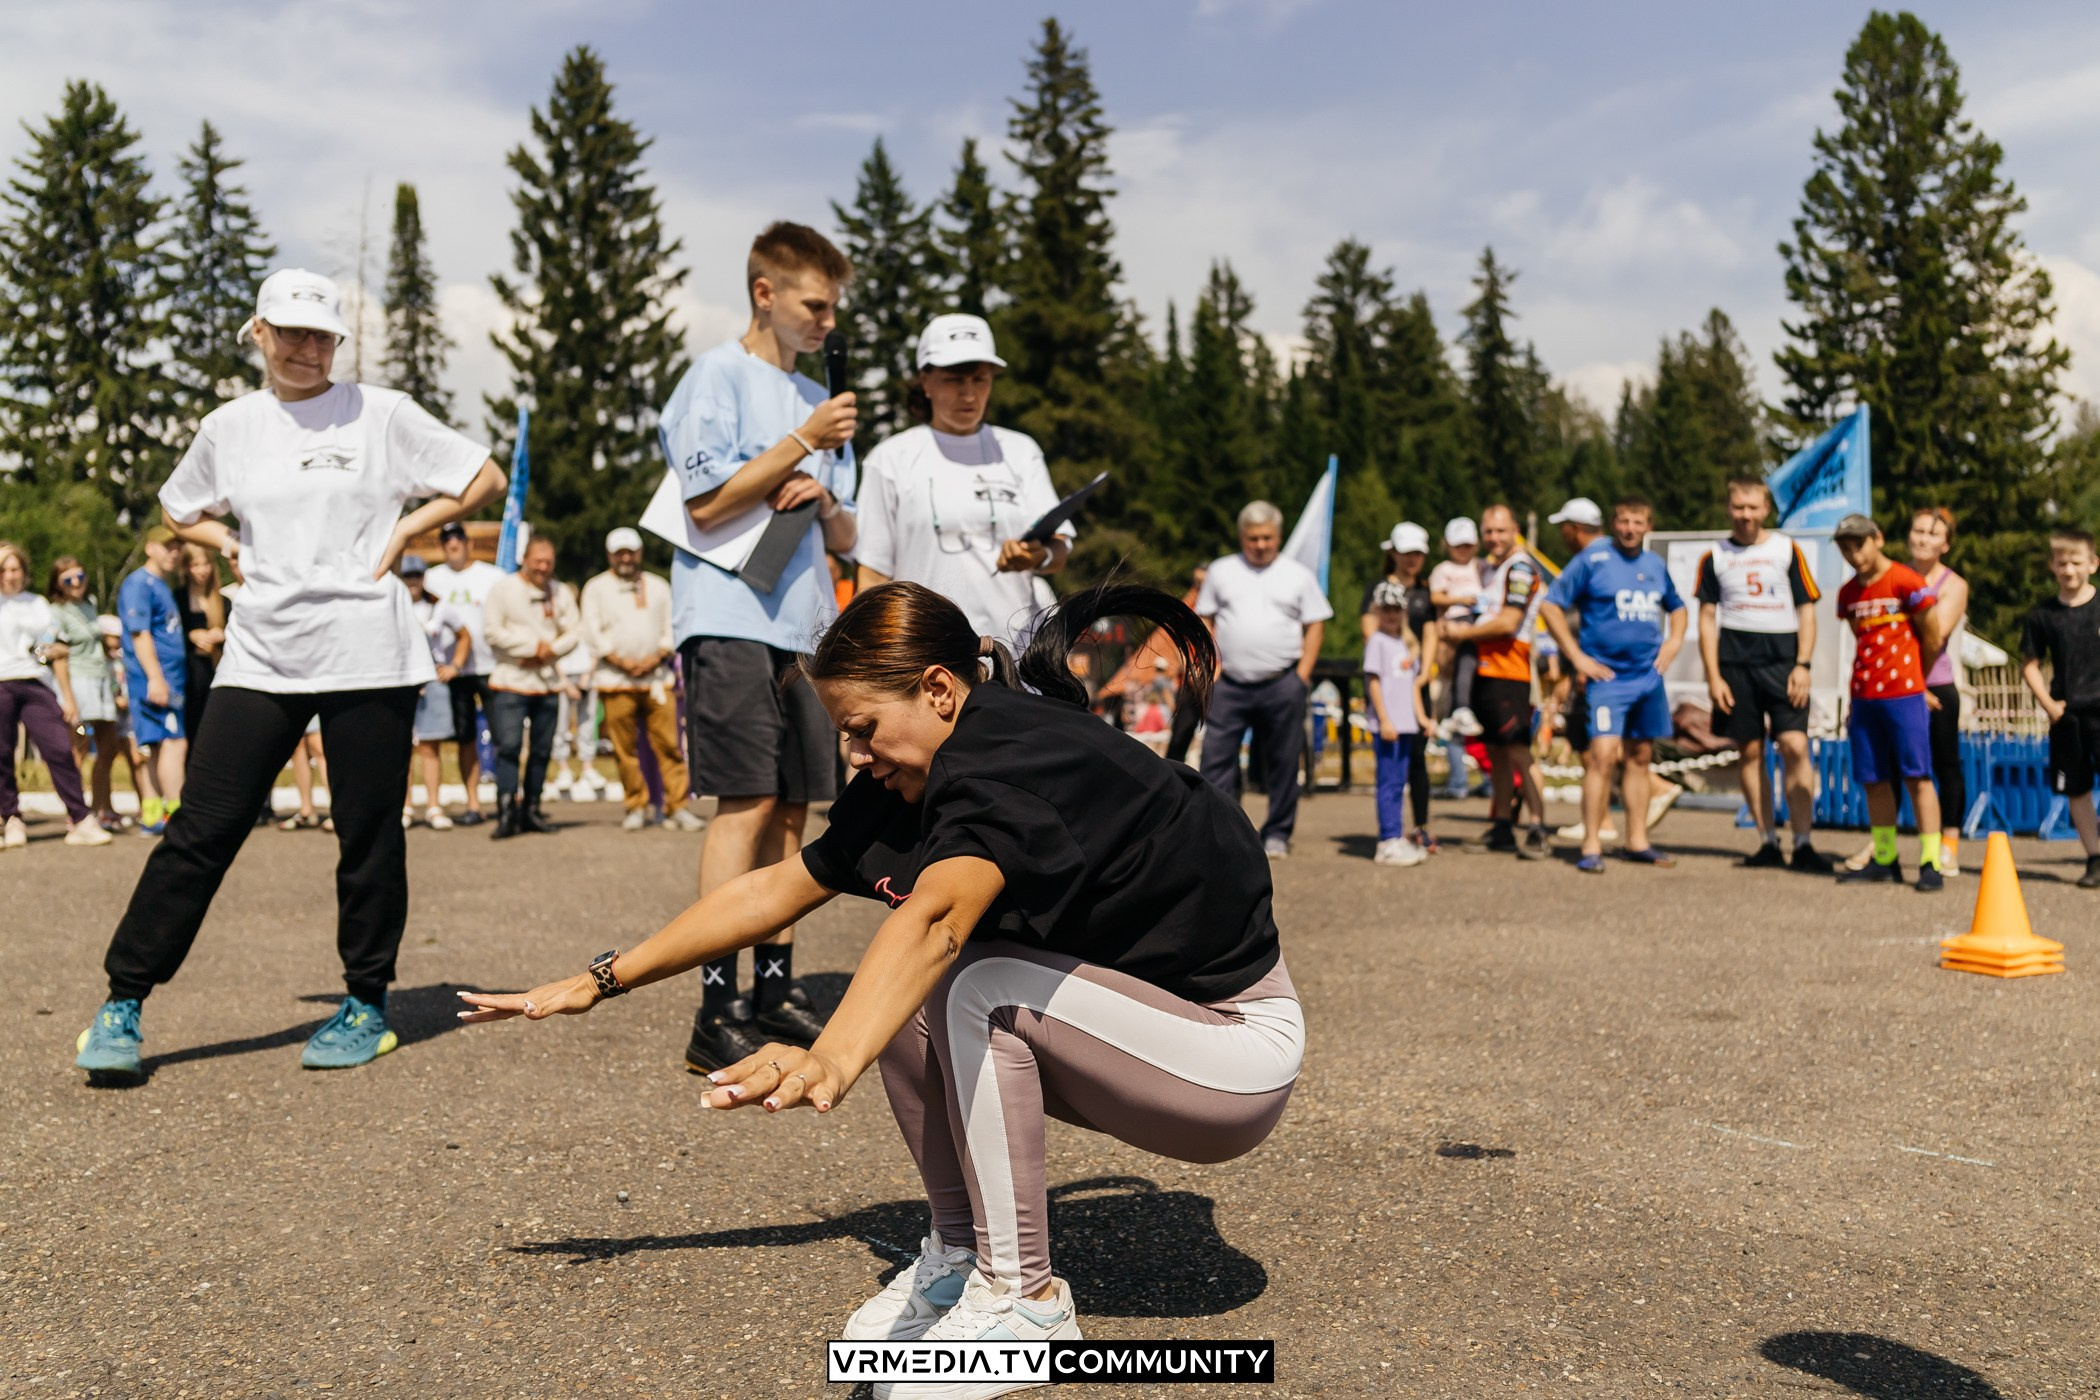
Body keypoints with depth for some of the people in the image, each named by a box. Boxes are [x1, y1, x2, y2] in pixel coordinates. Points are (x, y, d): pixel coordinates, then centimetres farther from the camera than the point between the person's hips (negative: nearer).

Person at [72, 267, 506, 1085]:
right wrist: (228, 546, 9)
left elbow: (485, 479, 6)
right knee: (201, 830, -3)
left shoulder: (380, 414, 3)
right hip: (260, 657, 2)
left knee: (368, 836, 3)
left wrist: (404, 531, -2)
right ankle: (122, 1003, 5)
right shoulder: (228, 428, 12)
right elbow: (178, 511, 28)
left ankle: (366, 1007, 17)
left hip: (367, 656, -2)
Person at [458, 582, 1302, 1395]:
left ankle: (1022, 1296, -13)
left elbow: (935, 917, -47)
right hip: (1122, 1016, 8)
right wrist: (600, 982, 4)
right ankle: (959, 1252, 7)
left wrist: (833, 1060, -61)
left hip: (1238, 1045, -8)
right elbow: (772, 891, 4)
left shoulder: (1018, 761, -27)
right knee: (903, 981, -7)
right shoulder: (909, 784, -1)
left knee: (970, 981, -27)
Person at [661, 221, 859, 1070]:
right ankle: (715, 1012, -13)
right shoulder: (719, 375, 1)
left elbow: (845, 539, 20)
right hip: (731, 621, -7)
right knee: (747, 803, -13)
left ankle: (775, 987, 15)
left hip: (802, 626, 7)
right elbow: (708, 503, -9)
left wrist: (823, 496, -2)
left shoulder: (815, 399, 21)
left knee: (791, 808, 7)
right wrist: (805, 443, -10)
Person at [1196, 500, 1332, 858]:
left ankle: (1277, 834, 15)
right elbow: (1205, 621, 12)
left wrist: (1302, 674, -2)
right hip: (1230, 685, 1)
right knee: (1217, 757, -5)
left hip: (1282, 685, 0)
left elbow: (1315, 626, 7)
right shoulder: (1221, 571, 10)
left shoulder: (1298, 575, 8)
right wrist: (1212, 665, 0)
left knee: (1283, 763, 5)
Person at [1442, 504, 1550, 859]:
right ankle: (1502, 828, 20)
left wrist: (1463, 632, -6)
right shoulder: (1492, 567, 20)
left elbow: (1508, 622, -17)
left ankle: (1538, 830, -7)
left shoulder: (1521, 567, -9)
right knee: (1495, 751, 12)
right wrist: (1465, 632, 4)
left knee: (1517, 752, -10)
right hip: (1486, 670, 9)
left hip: (1508, 674, -9)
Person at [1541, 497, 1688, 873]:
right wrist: (1576, 656, -11)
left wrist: (1674, 641, 10)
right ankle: (1591, 846, -11)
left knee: (1640, 757, 10)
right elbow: (1551, 605, -7)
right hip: (1607, 675, -6)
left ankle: (1637, 842, 19)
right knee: (1603, 755, -16)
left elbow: (1676, 608, 29)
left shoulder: (1655, 564, 12)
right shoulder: (1592, 559, -5)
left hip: (1649, 676, 6)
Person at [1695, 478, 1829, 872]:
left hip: (1782, 659, -1)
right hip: (1735, 664, 2)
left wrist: (1803, 665, -4)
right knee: (1750, 751, 4)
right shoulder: (1715, 557, 10)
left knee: (1795, 746, -13)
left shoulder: (1787, 550, 7)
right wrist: (1713, 677, 1)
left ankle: (1804, 843, -8)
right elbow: (1707, 618, 9)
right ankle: (1767, 842, 13)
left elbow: (1806, 610, 7)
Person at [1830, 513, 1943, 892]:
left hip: (1904, 695, -6)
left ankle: (1930, 864, -3)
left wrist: (1913, 677, 10)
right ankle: (1885, 861, 18)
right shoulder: (1849, 593, 11)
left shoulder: (1906, 582, -8)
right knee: (1874, 781, 9)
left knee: (1917, 777, -5)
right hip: (1864, 697, 6)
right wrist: (1854, 703, 15)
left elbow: (1932, 637, -2)